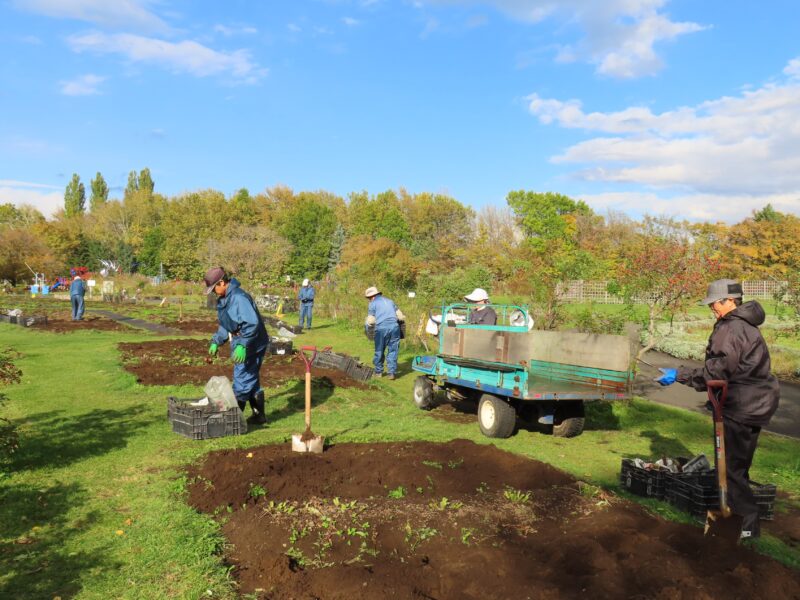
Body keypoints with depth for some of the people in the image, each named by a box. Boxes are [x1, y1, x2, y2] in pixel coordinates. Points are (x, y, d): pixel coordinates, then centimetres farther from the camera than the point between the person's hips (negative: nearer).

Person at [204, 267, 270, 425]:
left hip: (251, 347, -10)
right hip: (240, 344, 10)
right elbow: (225, 325, 21)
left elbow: (252, 323, -30)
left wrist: (242, 345, -34)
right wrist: (216, 342, 15)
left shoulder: (239, 298, -23)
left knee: (242, 381, -2)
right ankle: (259, 415, 28)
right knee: (251, 381, 17)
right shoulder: (223, 299, 9)